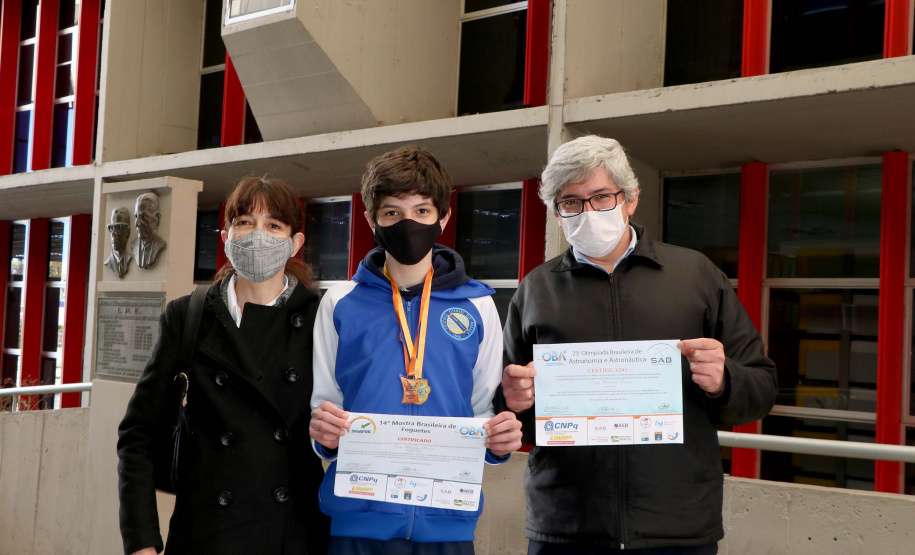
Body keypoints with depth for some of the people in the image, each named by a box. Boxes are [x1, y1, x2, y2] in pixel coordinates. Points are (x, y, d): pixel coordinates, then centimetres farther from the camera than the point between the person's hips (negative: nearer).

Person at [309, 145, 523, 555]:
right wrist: (322, 433, -14)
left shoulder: (476, 307, 6)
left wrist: (500, 440, -11)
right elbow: (323, 406, 8)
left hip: (447, 521, 1)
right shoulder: (340, 303, 5)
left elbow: (483, 408, 10)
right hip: (359, 519, 0)